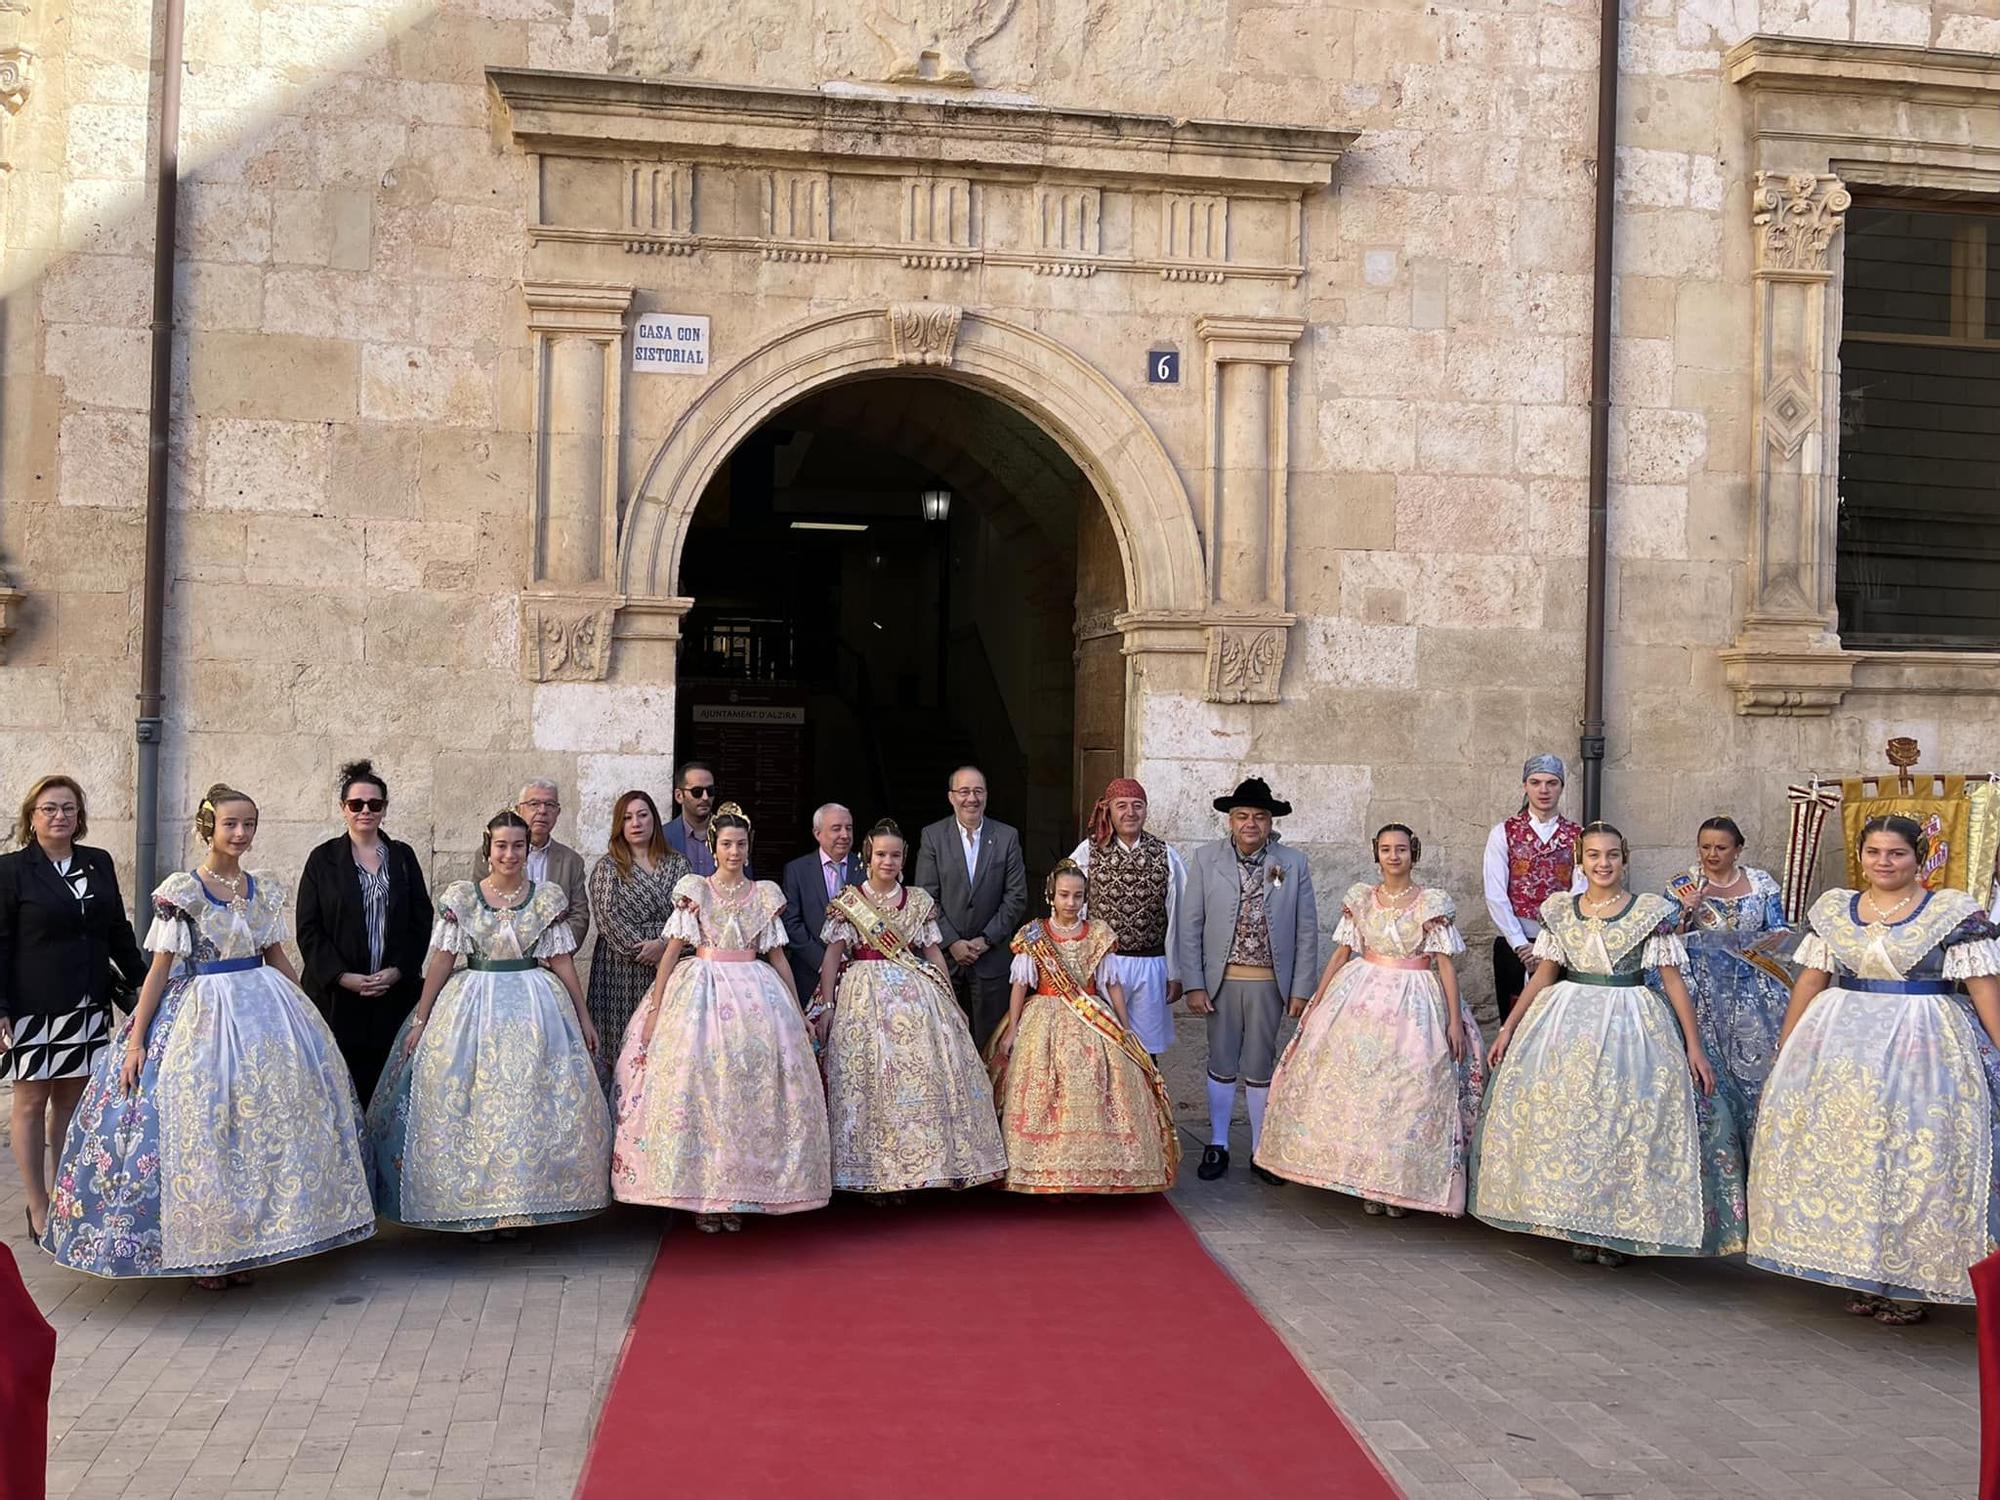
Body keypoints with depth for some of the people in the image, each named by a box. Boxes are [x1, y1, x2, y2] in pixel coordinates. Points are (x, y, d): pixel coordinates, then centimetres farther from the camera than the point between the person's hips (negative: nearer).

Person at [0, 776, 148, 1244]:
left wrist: (142, 983, 16)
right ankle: (39, 1210, 11)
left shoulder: (98, 863, 9)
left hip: (88, 1006, 4)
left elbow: (119, 931, 16)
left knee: (72, 1099, 8)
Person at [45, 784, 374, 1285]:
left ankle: (243, 1247, 18)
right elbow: (161, 966, -8)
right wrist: (135, 1041, -11)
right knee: (203, 1129, 0)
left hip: (265, 1008, 5)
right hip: (203, 1013, -5)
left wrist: (307, 1015, 16)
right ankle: (205, 1251, 13)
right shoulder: (181, 890, -7)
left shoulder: (264, 889, 7)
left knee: (263, 1126, 6)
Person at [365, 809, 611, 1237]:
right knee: (469, 1103, 2)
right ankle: (474, 1205, 13)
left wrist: (584, 1017, 4)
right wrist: (420, 1020, -3)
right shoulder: (461, 897, 0)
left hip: (535, 1008, 1)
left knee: (531, 1103, 2)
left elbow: (562, 962, 5)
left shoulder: (548, 896, 1)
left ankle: (525, 1200, 13)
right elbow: (442, 960, -1)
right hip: (473, 1006, 0)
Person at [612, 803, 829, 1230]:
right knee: (696, 1086, -7)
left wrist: (798, 1014, 11)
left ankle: (738, 1193, 7)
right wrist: (654, 1008, -6)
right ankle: (700, 1196, 2)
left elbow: (777, 956, 13)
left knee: (749, 1090, -2)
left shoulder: (765, 894, 9)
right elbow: (673, 949, 0)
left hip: (755, 997, 2)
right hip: (701, 989, -2)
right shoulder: (694, 889, 4)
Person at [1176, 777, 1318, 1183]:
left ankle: (1261, 1151, 20)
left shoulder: (1294, 865, -1)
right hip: (1220, 981, 0)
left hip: (1268, 983, 0)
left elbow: (1307, 932, 2)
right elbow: (1189, 925, -1)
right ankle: (1217, 1146, 23)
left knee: (1259, 1068, 7)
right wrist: (1193, 984, -5)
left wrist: (1301, 991, -2)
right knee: (1222, 1066, 10)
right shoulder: (1207, 859, -1)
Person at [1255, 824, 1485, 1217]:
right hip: (1361, 996, 3)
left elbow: (1446, 965, -4)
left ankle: (1401, 1185, 10)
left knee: (1409, 1092, -2)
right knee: (1357, 1085, 1)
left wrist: (1455, 1021, -9)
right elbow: (1341, 953, 9)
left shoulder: (1432, 902, -4)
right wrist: (1316, 1002, 6)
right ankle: (1367, 1181, 12)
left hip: (1414, 1005, -3)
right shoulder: (1360, 898, 5)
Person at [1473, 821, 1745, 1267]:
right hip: (1566, 1022, 3)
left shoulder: (1652, 911, -1)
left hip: (1630, 1027, -2)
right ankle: (1577, 1226, 14)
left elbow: (1673, 981, -1)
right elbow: (1543, 976, 11)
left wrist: (1694, 1046, -6)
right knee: (1564, 1117, 1)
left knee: (1626, 1120, -3)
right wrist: (1508, 1029, 7)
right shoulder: (1560, 909, 7)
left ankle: (1618, 1231, 11)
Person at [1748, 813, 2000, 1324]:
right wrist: (1786, 1049, 12)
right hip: (1841, 1043, 4)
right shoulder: (1833, 909, 8)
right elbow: (1811, 981, 11)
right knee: (1843, 1154, 6)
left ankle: (1910, 1282, 12)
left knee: (1915, 1158, -1)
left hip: (1923, 1047, -4)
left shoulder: (1955, 912, -4)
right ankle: (1860, 1273, 18)